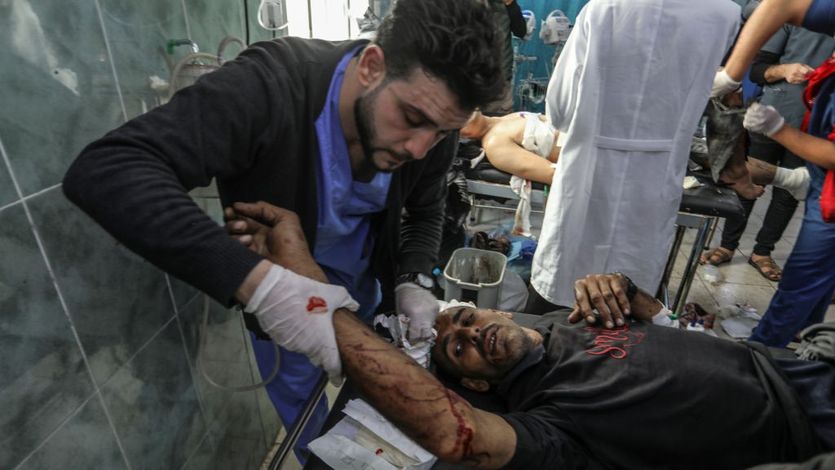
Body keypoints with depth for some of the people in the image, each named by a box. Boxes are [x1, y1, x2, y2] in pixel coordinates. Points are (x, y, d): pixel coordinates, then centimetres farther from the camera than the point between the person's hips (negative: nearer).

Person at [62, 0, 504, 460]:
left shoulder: (433, 121, -22)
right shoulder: (270, 87, -39)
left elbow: (425, 213, -4)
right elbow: (103, 170, -46)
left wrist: (412, 282, -23)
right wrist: (258, 281, -56)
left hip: (367, 288, 5)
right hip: (277, 293, -4)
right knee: (308, 424, 21)